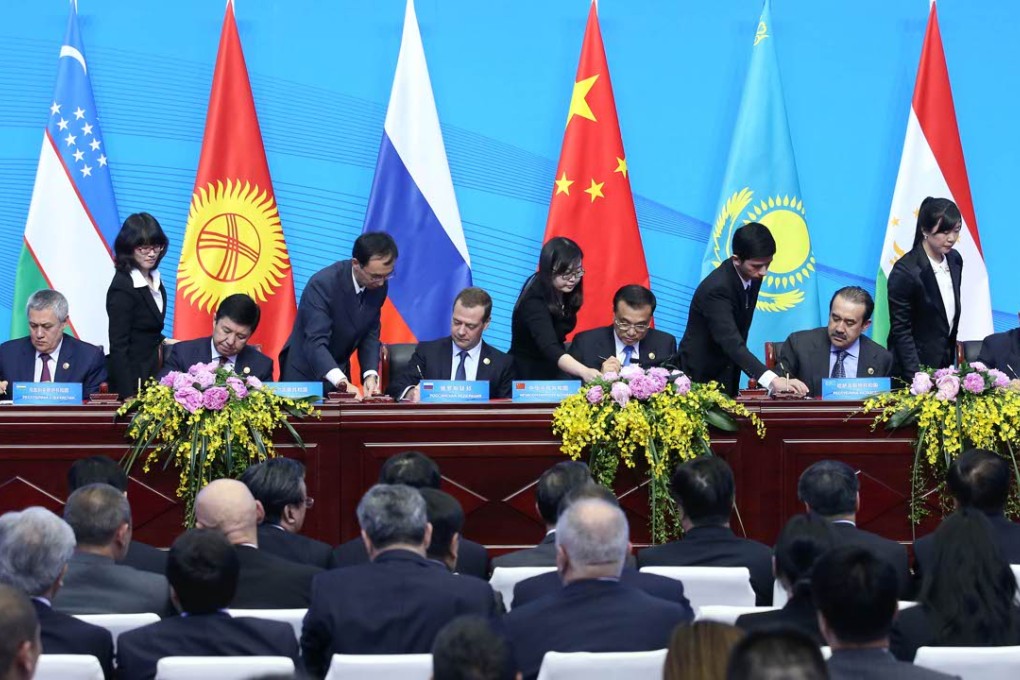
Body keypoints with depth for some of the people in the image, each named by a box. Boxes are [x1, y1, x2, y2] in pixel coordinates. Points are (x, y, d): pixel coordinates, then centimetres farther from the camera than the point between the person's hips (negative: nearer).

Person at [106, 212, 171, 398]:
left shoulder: (154, 279, 7)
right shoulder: (122, 288, -16)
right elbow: (118, 346, -16)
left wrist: (163, 341, 6)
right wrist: (128, 396, -20)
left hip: (152, 373, 8)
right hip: (133, 380, -8)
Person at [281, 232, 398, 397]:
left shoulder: (379, 287, -8)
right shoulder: (322, 284, -27)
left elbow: (370, 334, 0)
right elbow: (315, 342, -34)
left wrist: (370, 375, -17)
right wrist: (342, 382, -48)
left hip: (338, 373, 5)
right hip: (305, 373, -5)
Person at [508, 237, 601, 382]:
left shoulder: (566, 295, 1)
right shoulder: (534, 302, -21)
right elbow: (549, 348, -35)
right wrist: (584, 371, -49)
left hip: (553, 375, 7)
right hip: (526, 376, -7)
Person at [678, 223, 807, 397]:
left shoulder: (753, 276, -3)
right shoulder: (716, 289, -29)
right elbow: (732, 343, -40)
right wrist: (772, 380, -51)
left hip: (727, 373, 8)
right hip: (701, 375, -8)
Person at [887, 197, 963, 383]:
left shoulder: (954, 261, 4)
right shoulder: (905, 271, -17)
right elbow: (900, 330, -15)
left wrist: (951, 358, 10)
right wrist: (917, 376, -19)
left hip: (943, 362, 6)